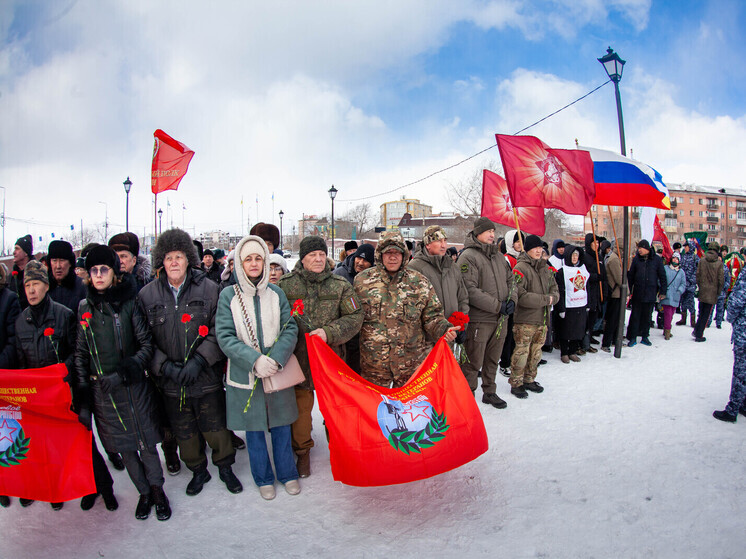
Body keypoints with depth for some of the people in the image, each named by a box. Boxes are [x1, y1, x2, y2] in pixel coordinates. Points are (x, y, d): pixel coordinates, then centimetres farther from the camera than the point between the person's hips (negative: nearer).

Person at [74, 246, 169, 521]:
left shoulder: (129, 304, -6)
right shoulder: (85, 307, 4)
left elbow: (147, 345, -5)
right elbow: (81, 353, 8)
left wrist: (126, 371, -19)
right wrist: (83, 392, 3)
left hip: (133, 386, -3)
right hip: (101, 390, 3)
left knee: (146, 444, 4)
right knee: (123, 447, 11)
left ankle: (157, 489, 26)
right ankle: (144, 492, 30)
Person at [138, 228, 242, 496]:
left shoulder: (209, 289, -5)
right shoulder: (147, 295, 0)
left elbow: (218, 331, -6)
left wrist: (199, 360, -16)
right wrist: (165, 366, -12)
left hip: (207, 376, -2)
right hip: (170, 382, 2)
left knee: (215, 426, 9)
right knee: (184, 432, 16)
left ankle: (225, 466, 34)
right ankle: (198, 471, 40)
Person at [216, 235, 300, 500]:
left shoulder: (276, 293, 0)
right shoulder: (228, 295, -5)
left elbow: (290, 329, -3)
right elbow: (225, 337, -10)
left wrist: (276, 358, -19)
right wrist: (255, 360, -22)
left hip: (278, 372, 1)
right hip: (245, 375, -1)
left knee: (281, 426, 12)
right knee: (254, 429, 13)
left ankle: (287, 474, 34)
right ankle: (263, 478, 34)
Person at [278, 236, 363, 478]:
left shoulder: (340, 285, 2)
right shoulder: (285, 285, 0)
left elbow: (355, 317, -2)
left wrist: (329, 332, -16)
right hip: (299, 357, -1)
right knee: (301, 405, 8)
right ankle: (302, 451, 30)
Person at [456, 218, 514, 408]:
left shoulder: (499, 256, 13)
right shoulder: (468, 256, -11)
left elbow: (510, 280, 19)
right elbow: (470, 290, -19)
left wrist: (512, 300, -2)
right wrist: (497, 306, -18)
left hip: (500, 319, 7)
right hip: (479, 319, -7)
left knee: (493, 359, 19)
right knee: (473, 362, 0)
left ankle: (489, 392, 34)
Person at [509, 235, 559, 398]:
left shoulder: (545, 268, 13)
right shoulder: (521, 268, -12)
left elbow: (555, 289, 15)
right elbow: (521, 296, -20)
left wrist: (552, 297, -9)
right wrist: (545, 300, -16)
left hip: (542, 319, 7)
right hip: (525, 319, -7)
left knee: (536, 352, 16)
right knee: (522, 352, -3)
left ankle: (529, 380, 30)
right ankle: (516, 383, 10)